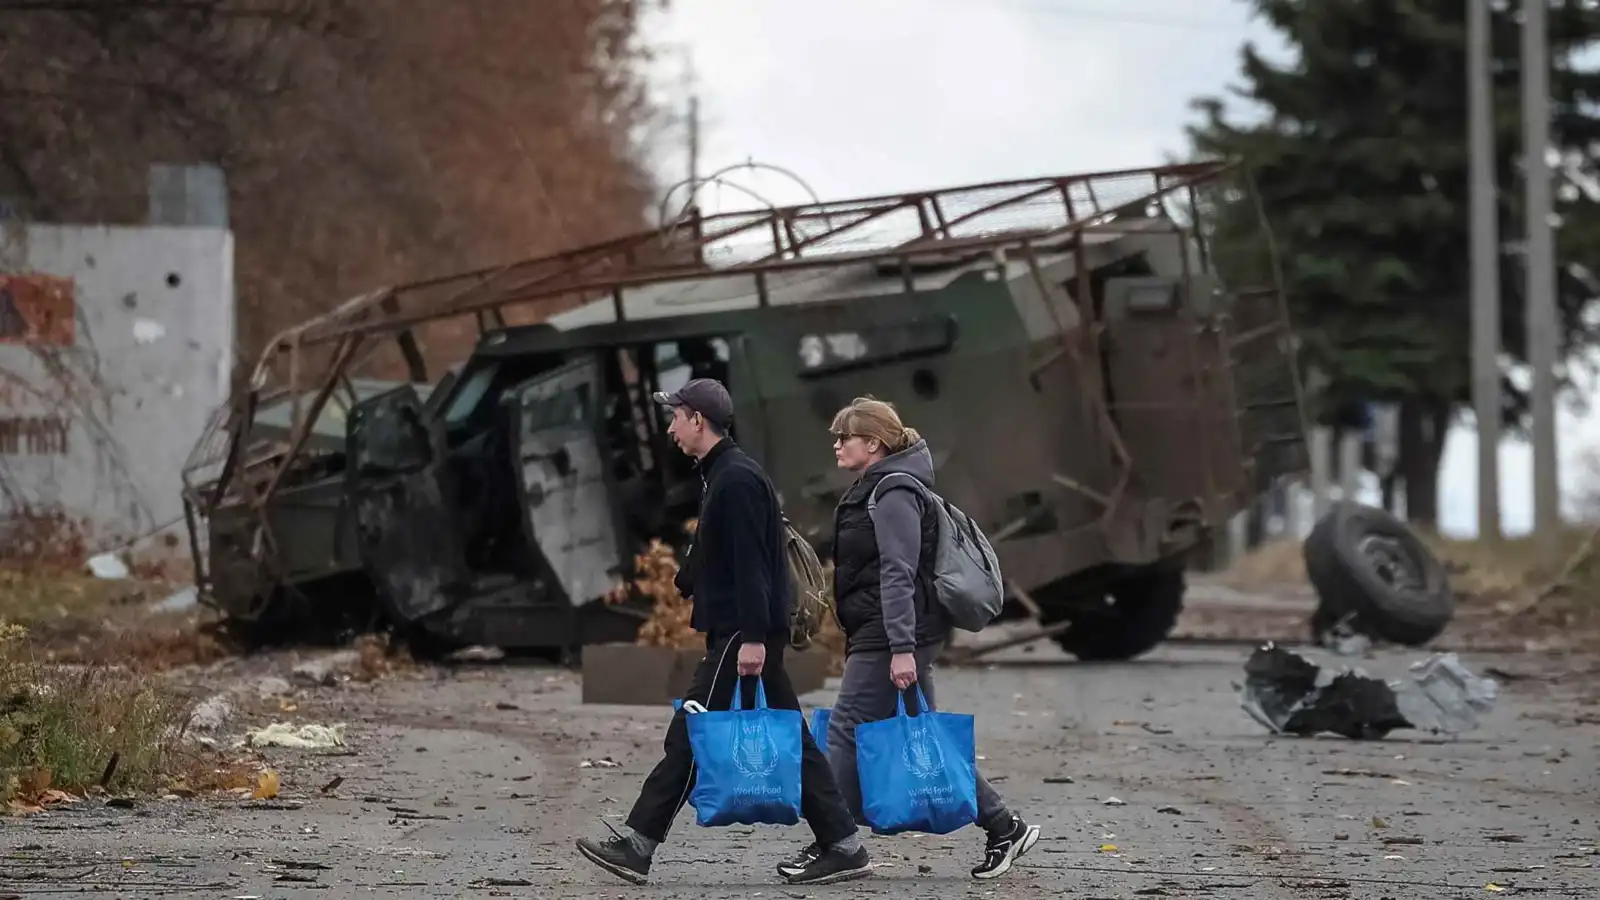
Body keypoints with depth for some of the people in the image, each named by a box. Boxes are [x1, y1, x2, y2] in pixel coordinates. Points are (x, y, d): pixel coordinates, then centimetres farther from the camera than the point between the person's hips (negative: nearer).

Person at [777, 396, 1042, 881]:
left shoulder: (892, 494, -13)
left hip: (888, 636, -10)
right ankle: (1004, 826, 10)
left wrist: (902, 649, -26)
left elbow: (898, 576, -21)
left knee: (847, 731, -7)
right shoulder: (874, 489, 19)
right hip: (875, 637, 10)